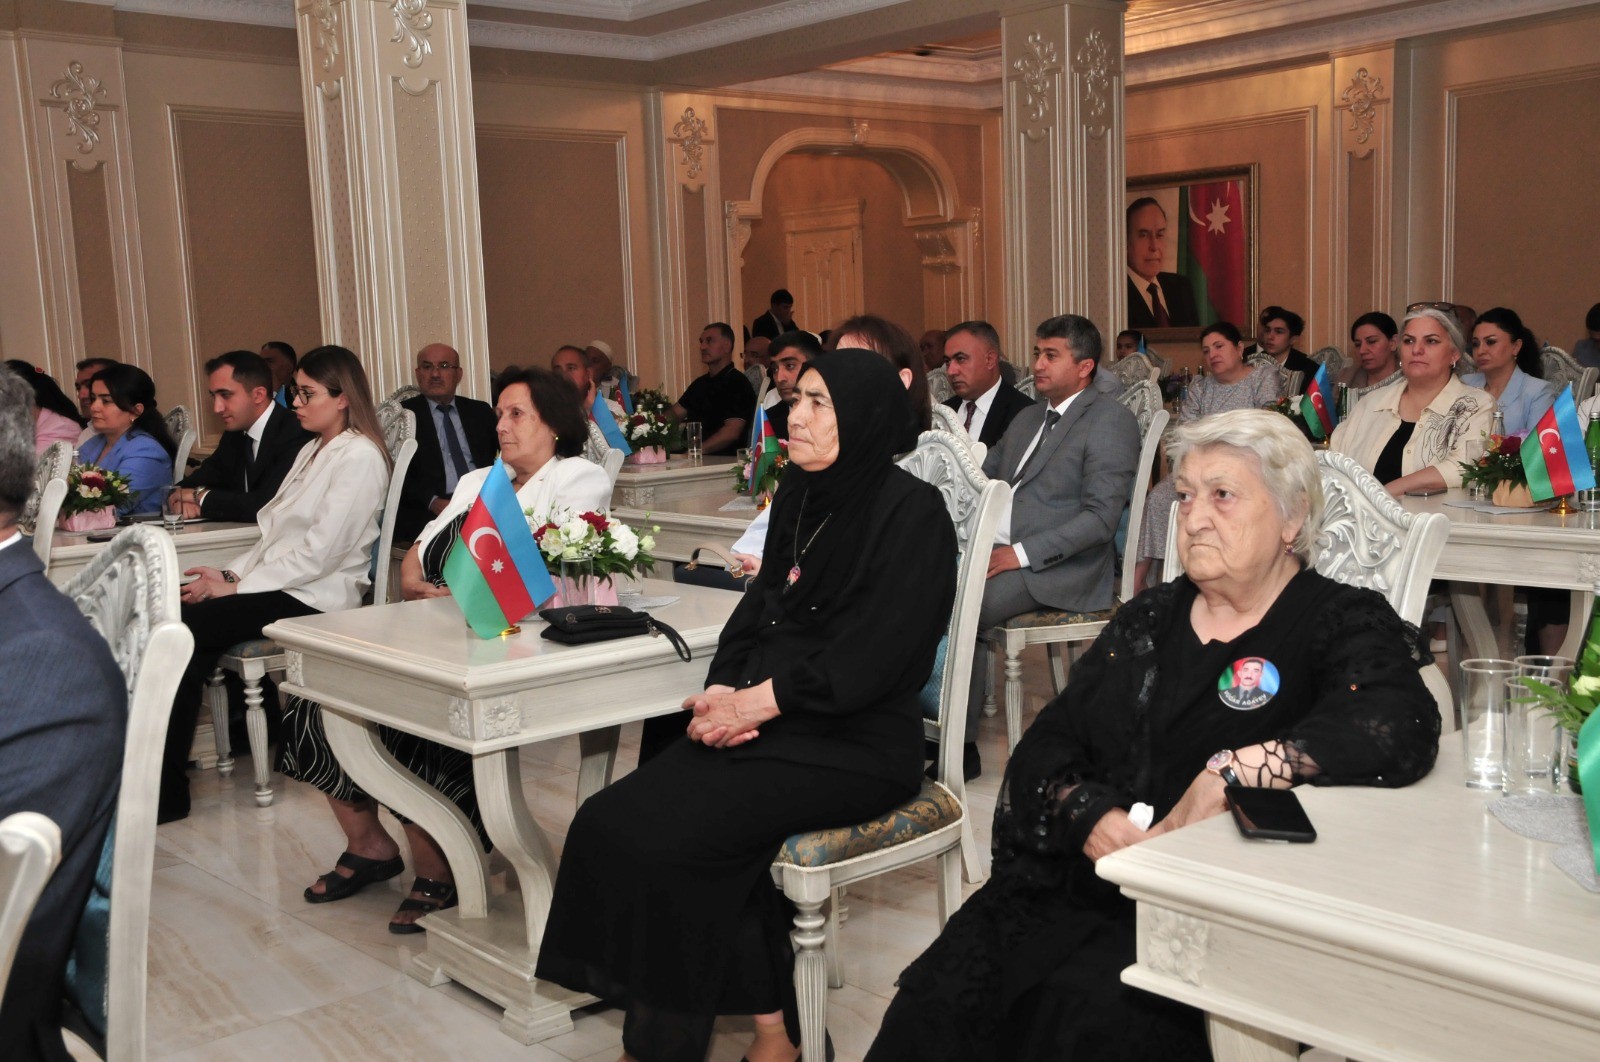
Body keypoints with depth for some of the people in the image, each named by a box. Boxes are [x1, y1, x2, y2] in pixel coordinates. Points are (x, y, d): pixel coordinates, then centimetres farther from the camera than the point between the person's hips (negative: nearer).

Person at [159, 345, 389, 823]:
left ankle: (167, 791, -13)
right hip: (281, 586, 8)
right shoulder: (313, 450, 20)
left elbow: (319, 552, -16)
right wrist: (230, 574, 1)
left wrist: (236, 586, -14)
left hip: (316, 598, -8)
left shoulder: (360, 456, -9)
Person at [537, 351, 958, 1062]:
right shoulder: (799, 496, 14)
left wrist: (756, 702, -14)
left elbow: (867, 657, -16)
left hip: (856, 743, -7)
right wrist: (724, 691, -3)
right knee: (616, 818, -14)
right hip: (769, 725, 7)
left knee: (679, 836, -23)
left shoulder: (910, 512, -9)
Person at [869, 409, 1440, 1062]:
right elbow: (1046, 745, 11)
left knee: (1093, 1009, -30)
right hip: (1078, 881, 4)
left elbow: (1402, 733, -20)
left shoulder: (1341, 624, 2)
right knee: (944, 992, -20)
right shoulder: (1146, 620, 19)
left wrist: (1230, 770, -21)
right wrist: (1090, 817, -10)